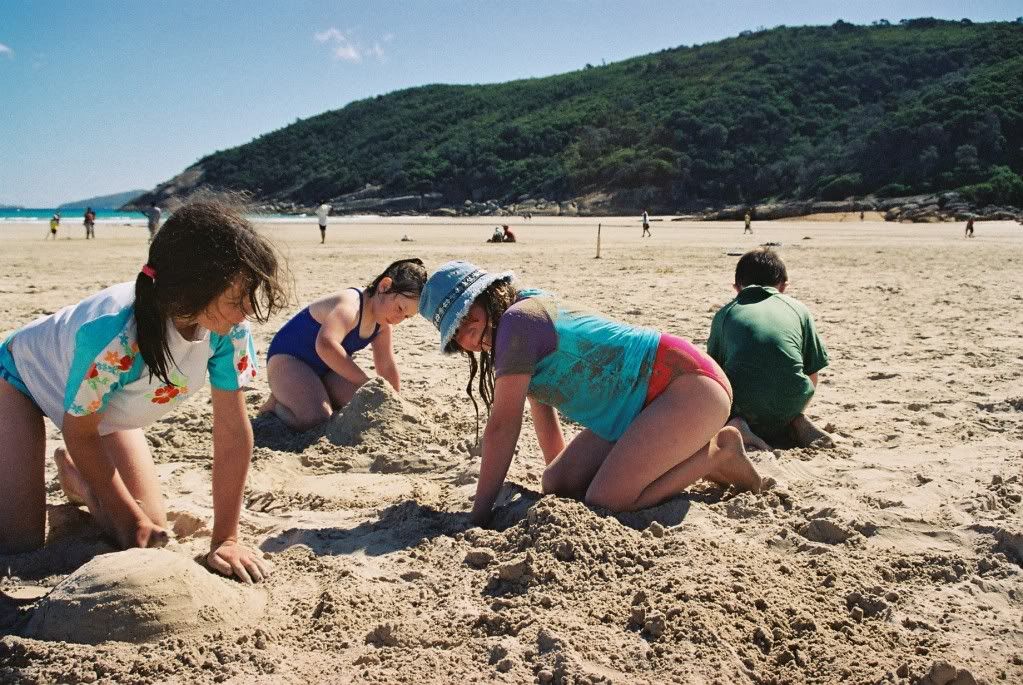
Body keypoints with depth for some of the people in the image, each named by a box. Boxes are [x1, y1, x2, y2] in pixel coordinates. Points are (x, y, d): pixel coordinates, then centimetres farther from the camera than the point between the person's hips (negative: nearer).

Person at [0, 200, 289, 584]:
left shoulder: (229, 327, -30)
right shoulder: (115, 336, -42)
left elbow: (233, 431, -23)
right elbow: (79, 431, -24)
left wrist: (225, 538, -22)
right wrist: (131, 518, -15)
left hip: (106, 403, 5)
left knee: (150, 533, -2)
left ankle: (74, 474, 25)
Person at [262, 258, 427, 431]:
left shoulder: (383, 323, -3)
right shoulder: (350, 306, -32)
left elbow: (387, 366, 8)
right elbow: (325, 345, -51)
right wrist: (365, 382, -47)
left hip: (327, 369, 9)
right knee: (317, 419, -31)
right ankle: (277, 403, 1)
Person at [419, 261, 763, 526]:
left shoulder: (518, 320, -18)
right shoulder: (533, 313, 11)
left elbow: (502, 427, -18)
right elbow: (542, 407, 18)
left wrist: (478, 516, -14)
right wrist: (556, 472, 22)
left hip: (689, 383, -10)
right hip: (646, 403, 10)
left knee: (605, 502, -22)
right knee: (557, 485, 2)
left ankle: (718, 455, -3)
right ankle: (692, 455, 11)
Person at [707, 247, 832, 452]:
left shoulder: (724, 314, 15)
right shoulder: (799, 309, 17)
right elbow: (812, 376, 17)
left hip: (739, 408, -3)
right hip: (790, 407, 3)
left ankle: (734, 425, -2)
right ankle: (798, 423, 5)